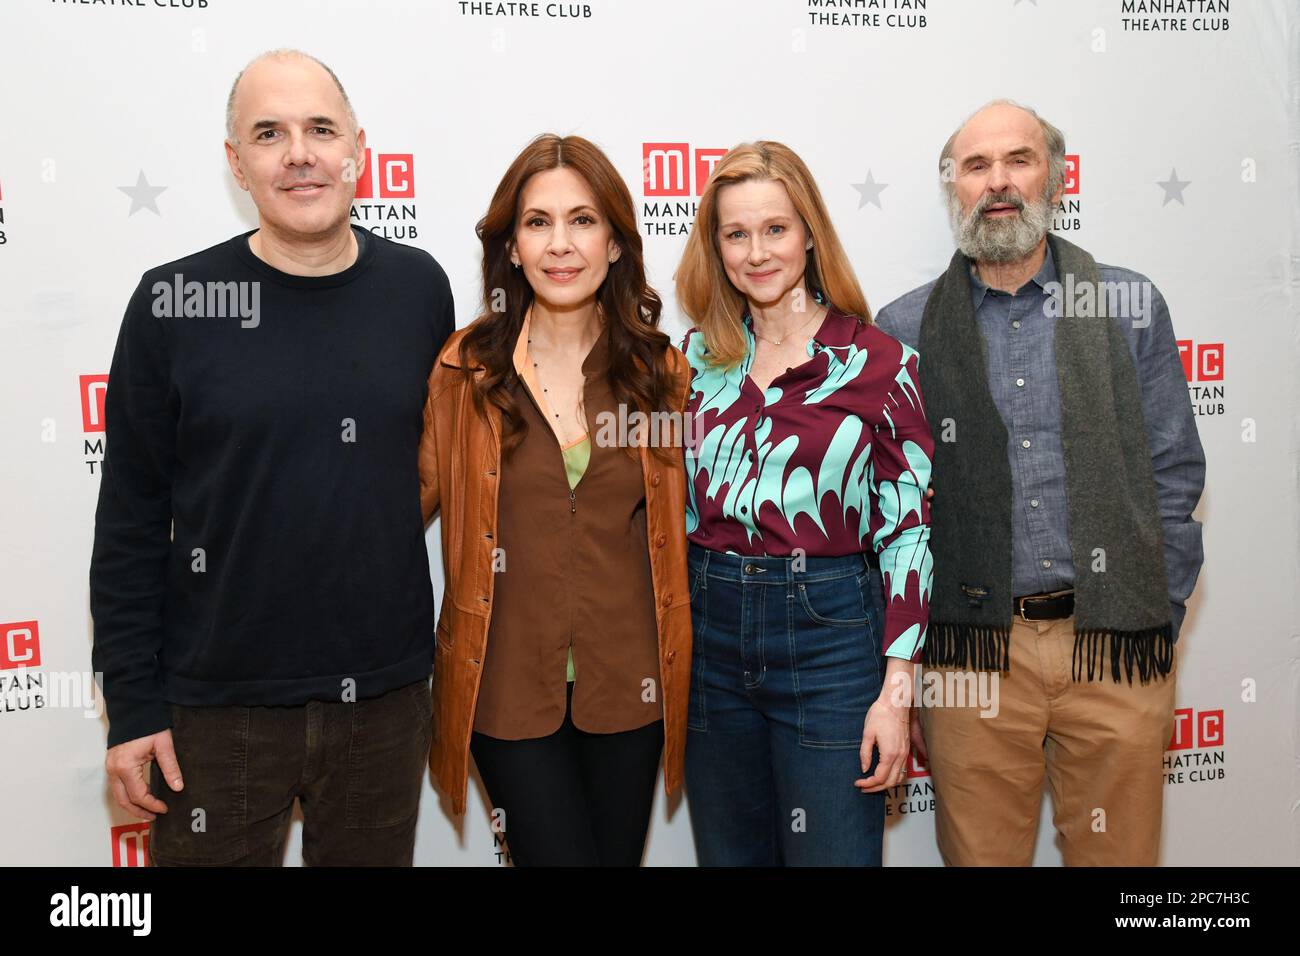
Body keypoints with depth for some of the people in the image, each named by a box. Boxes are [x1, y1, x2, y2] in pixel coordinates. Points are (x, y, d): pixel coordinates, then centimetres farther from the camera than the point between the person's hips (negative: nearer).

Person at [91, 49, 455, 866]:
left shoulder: (418, 287, -2)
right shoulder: (175, 303, -7)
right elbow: (131, 519, -3)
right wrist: (133, 703, -4)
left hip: (387, 698, 2)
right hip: (219, 707, -1)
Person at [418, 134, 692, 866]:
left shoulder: (661, 370, 0)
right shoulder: (467, 368, -5)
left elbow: (677, 524, 7)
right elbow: (415, 496, 2)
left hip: (627, 684, 2)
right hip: (509, 686, -2)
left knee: (619, 854, 16)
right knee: (560, 854, 3)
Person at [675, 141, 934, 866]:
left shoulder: (878, 362, -6)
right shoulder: (699, 357, 5)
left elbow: (908, 527, -7)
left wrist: (897, 691, -10)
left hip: (829, 635, -3)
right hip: (711, 628, 4)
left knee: (833, 854, 6)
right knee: (730, 854, 17)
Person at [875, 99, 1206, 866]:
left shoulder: (1131, 306, 4)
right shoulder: (903, 331, 1)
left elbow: (1175, 473, 7)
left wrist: (1158, 624, 2)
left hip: (1116, 641, 1)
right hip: (972, 652, -1)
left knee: (1118, 852, 13)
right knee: (979, 853, 11)